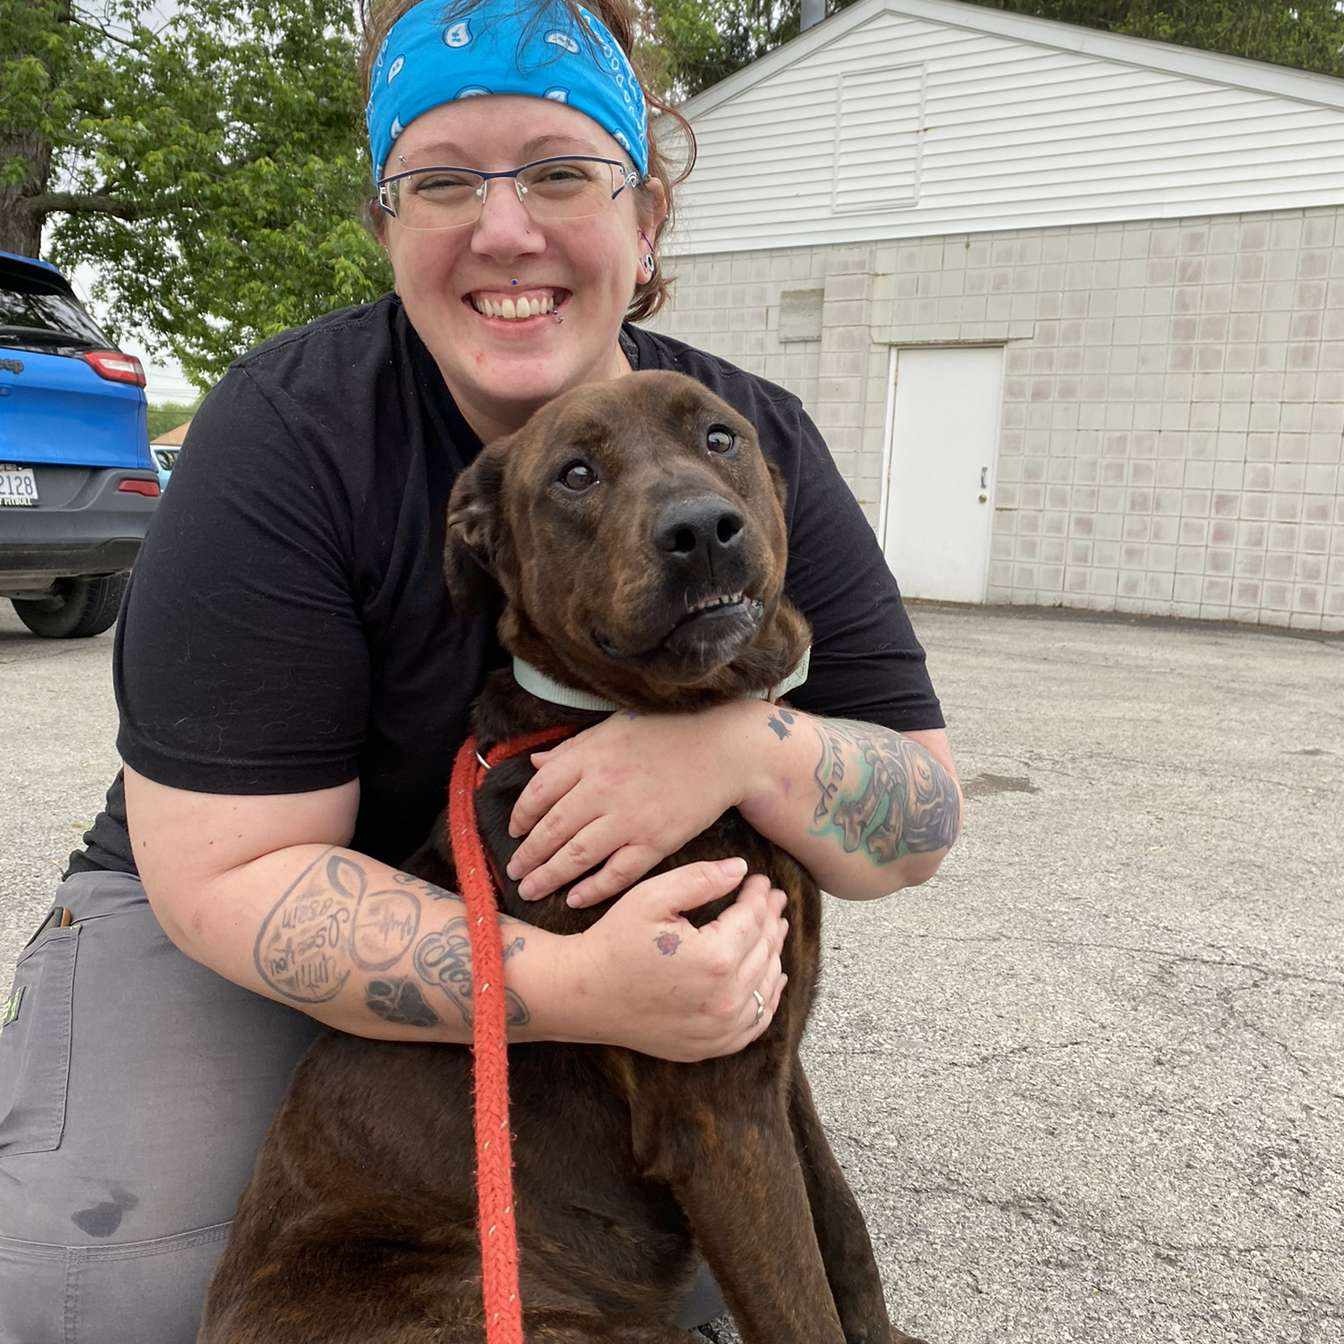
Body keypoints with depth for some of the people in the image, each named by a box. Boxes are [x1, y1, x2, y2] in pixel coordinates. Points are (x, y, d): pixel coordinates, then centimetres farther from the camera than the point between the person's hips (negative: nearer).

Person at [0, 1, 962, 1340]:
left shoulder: (755, 444, -13)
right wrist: (578, 991, -38)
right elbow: (229, 870, -24)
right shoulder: (289, 432, -22)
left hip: (596, 916, 3)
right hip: (242, 916, -2)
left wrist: (745, 744, -36)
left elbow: (923, 817, -13)